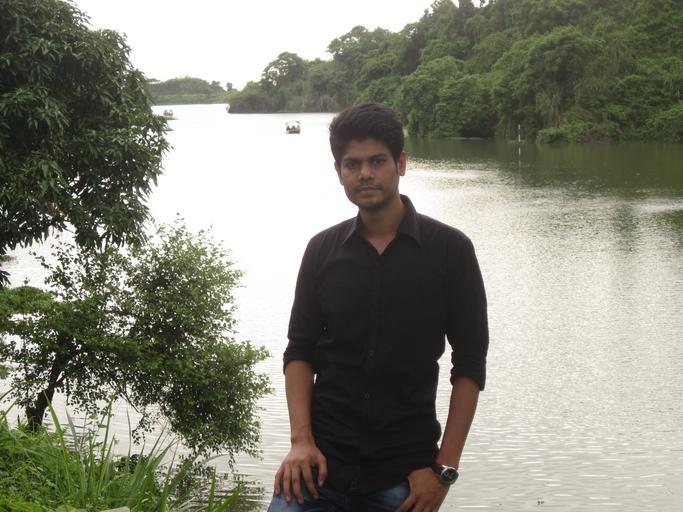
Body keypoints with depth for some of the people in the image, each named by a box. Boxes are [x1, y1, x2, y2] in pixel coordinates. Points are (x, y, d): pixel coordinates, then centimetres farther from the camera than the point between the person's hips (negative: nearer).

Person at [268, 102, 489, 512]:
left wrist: (444, 468, -7)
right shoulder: (322, 251, 6)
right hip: (322, 460, 2)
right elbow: (300, 351, 8)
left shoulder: (449, 249, -2)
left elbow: (470, 365, -2)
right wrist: (302, 441, -6)